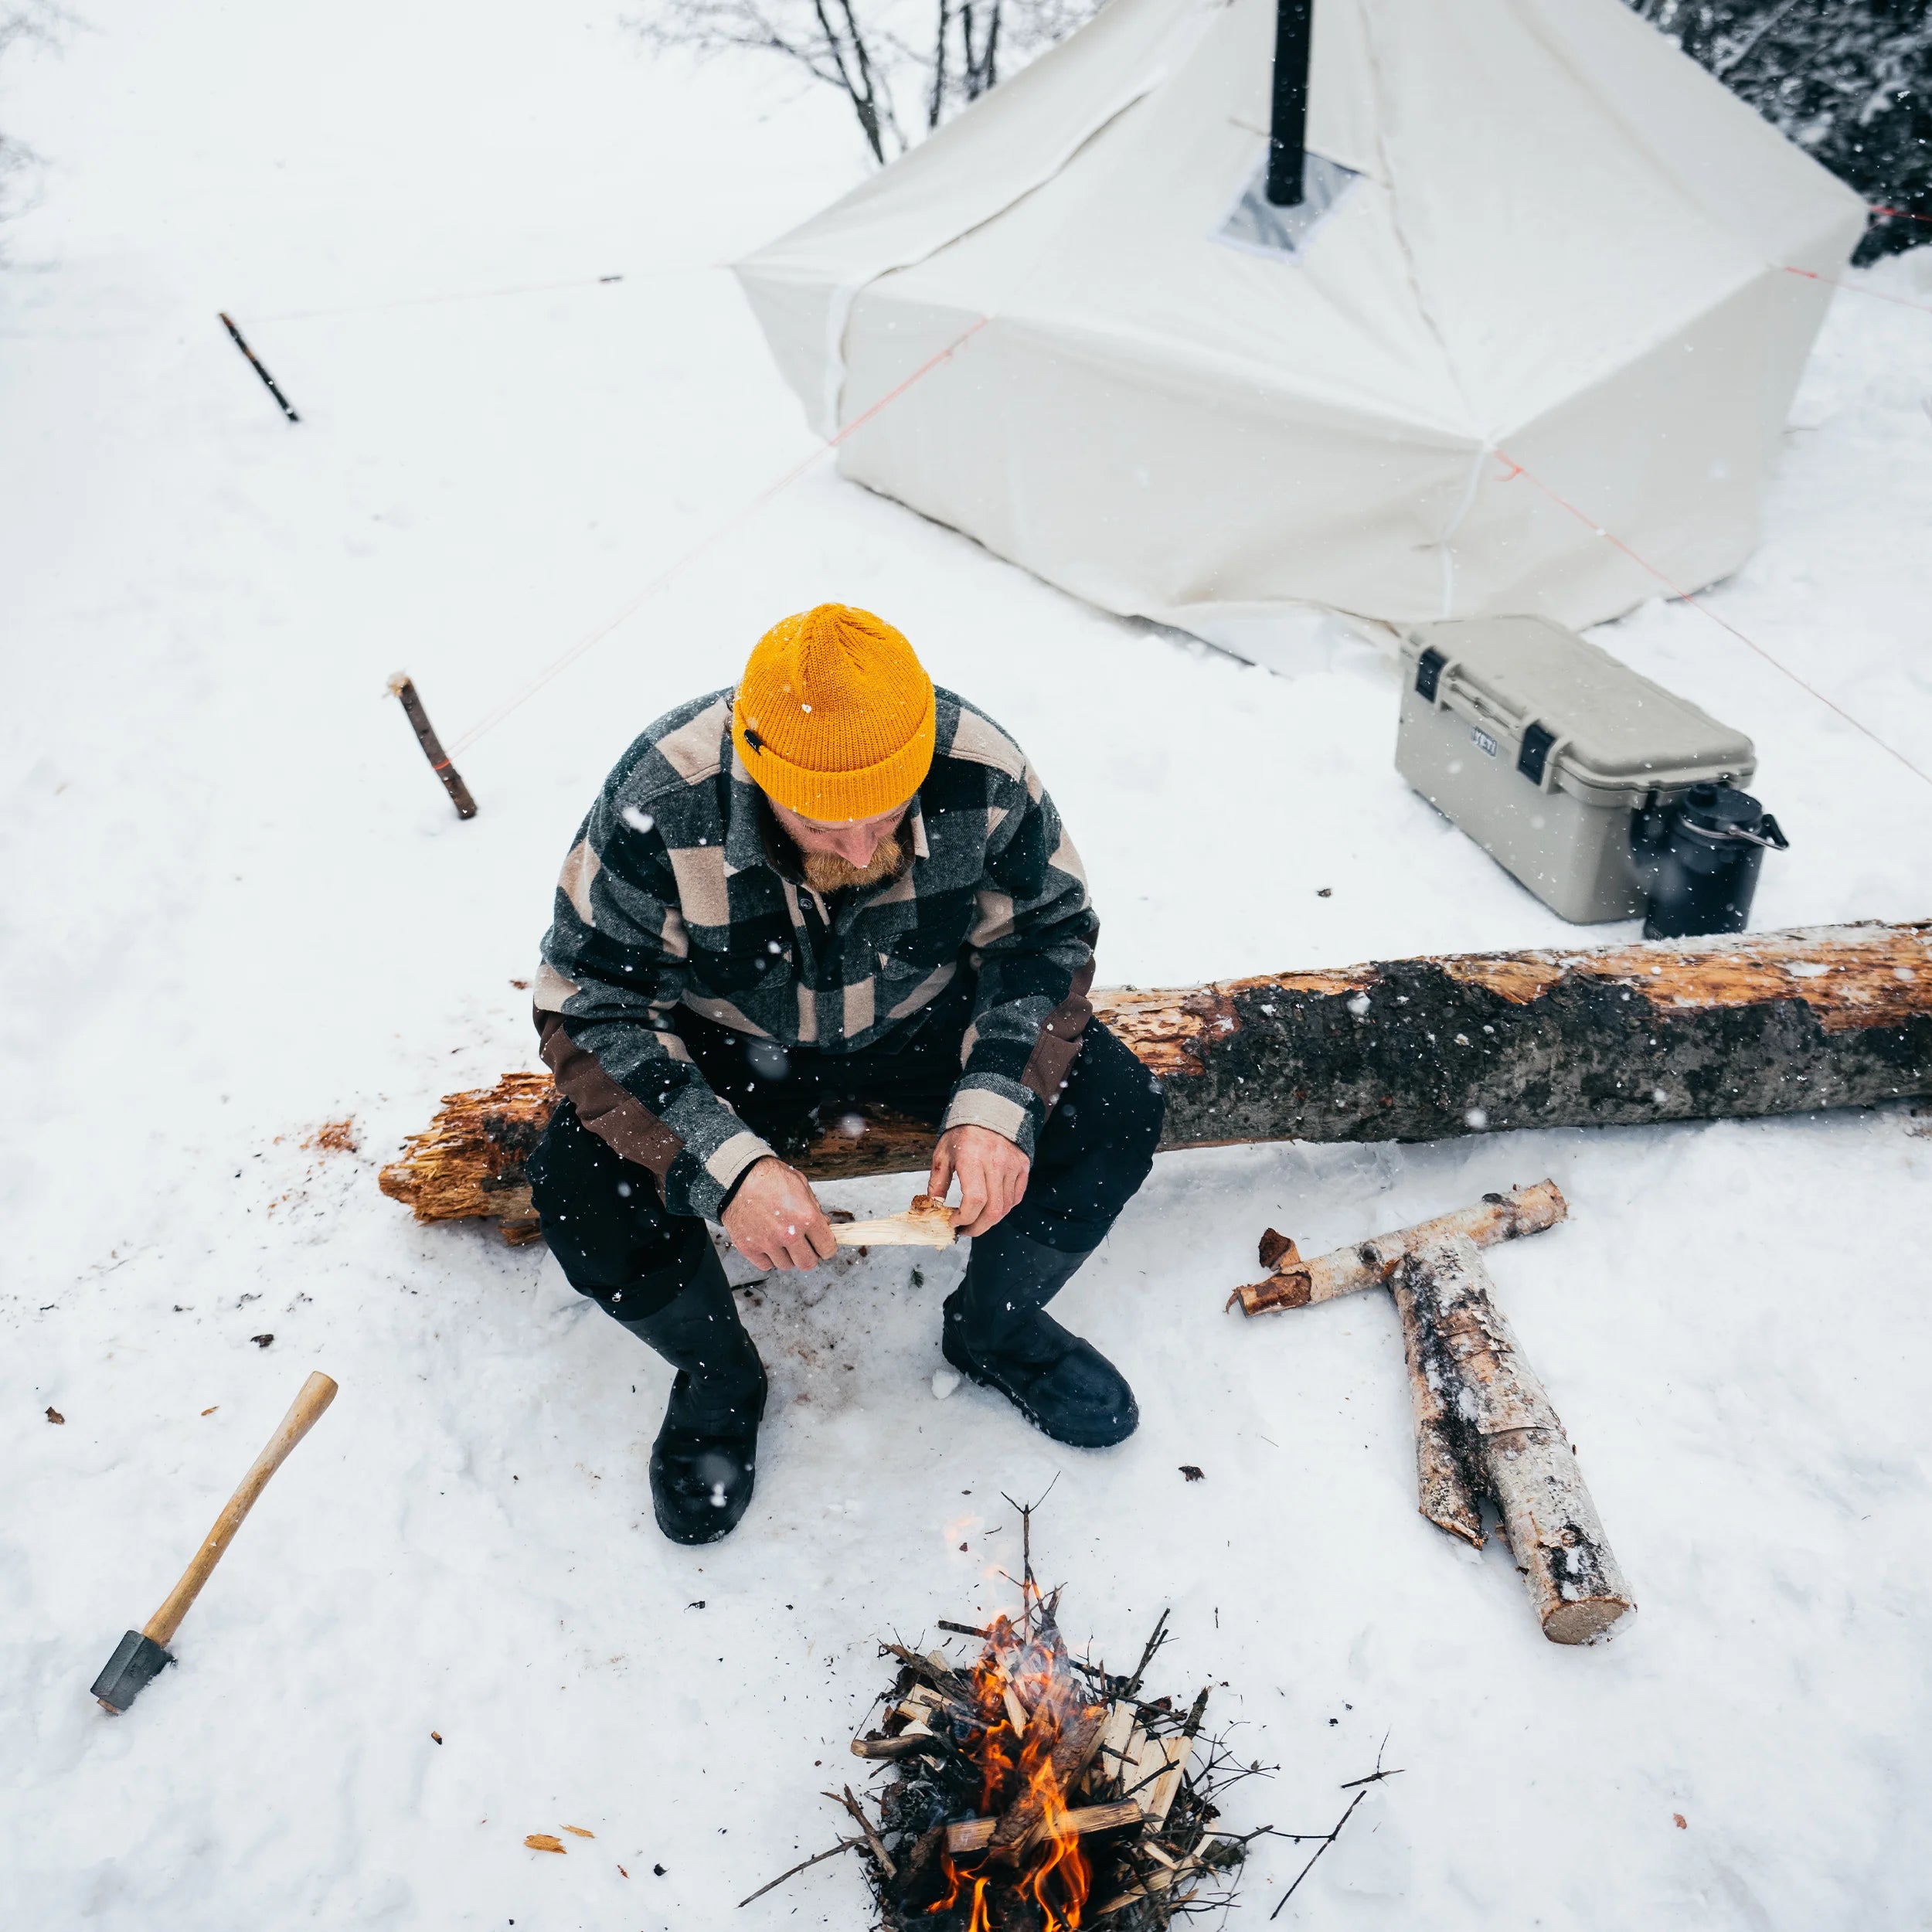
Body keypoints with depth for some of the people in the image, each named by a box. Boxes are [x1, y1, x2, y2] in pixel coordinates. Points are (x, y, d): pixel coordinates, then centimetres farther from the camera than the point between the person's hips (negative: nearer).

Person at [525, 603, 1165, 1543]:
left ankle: (993, 1326, 12)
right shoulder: (661, 802, -31)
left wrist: (1001, 1104, -26)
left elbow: (1048, 934, -9)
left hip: (925, 1019, 2)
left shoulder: (983, 776, -26)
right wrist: (724, 1165, -36)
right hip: (732, 1048, -1)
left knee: (1117, 1111, -18)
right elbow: (587, 1008, -22)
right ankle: (718, 1375, 9)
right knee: (579, 1193, -25)